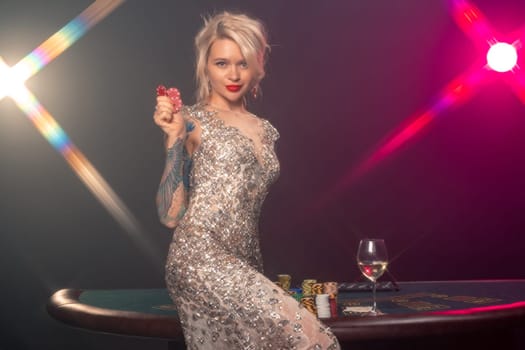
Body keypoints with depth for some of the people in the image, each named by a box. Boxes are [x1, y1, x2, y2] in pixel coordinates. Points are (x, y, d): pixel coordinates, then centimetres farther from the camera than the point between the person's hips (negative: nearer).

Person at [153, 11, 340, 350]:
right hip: (201, 259, -7)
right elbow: (171, 214, -6)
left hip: (245, 264, 7)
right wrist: (175, 137, -11)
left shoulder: (264, 130, 17)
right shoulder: (192, 121, 0)